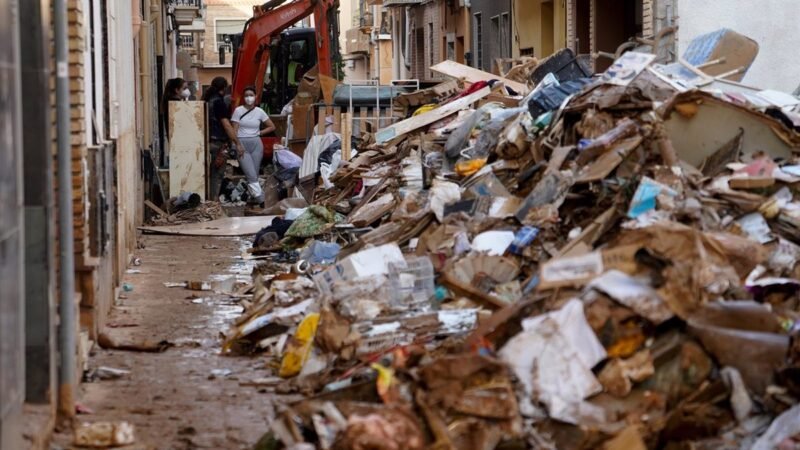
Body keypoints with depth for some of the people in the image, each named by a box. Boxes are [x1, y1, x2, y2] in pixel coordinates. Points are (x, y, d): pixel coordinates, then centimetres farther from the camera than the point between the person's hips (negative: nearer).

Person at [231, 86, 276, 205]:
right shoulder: (238, 111, -1)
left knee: (255, 174, 1)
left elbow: (272, 127, 14)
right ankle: (260, 199, -17)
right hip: (242, 143, -3)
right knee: (251, 175, -14)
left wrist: (260, 132, 4)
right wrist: (237, 145, -13)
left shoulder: (259, 112, 5)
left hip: (256, 144, 3)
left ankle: (254, 198, 8)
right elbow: (234, 130, -3)